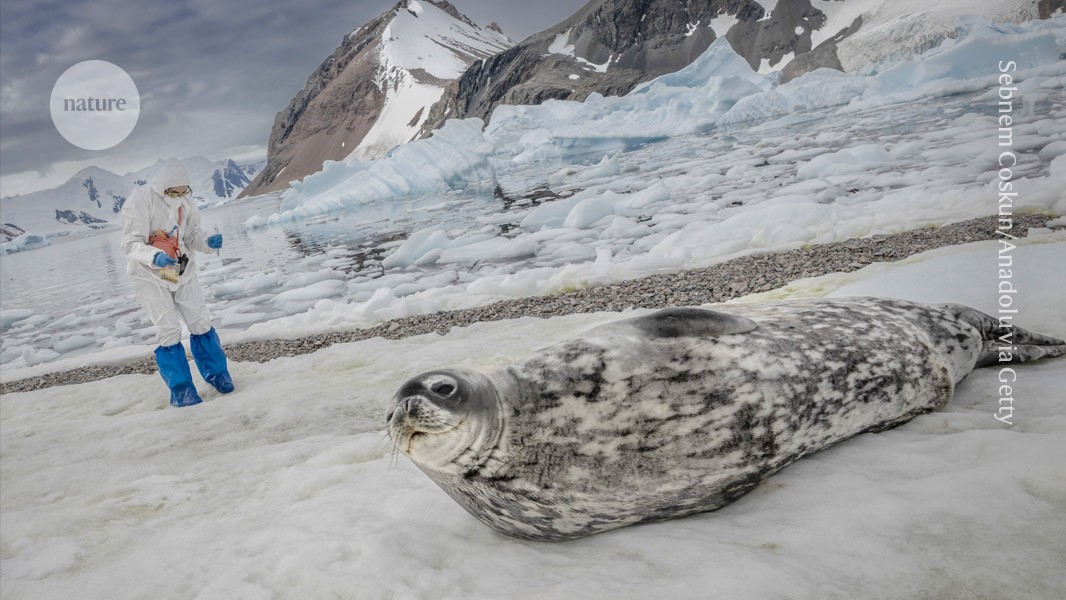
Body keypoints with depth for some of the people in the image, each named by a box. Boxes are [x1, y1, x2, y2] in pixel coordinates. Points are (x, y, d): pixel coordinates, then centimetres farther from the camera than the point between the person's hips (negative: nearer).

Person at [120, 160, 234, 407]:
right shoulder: (140, 200, -19)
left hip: (182, 271, 5)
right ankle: (181, 391, 7)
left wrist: (208, 242, -19)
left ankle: (216, 372, 25)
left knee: (201, 322, 7)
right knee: (169, 331, -4)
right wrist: (154, 257, -39)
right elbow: (131, 244, -20)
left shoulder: (185, 201, -3)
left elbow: (193, 236, 4)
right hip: (150, 276, -4)